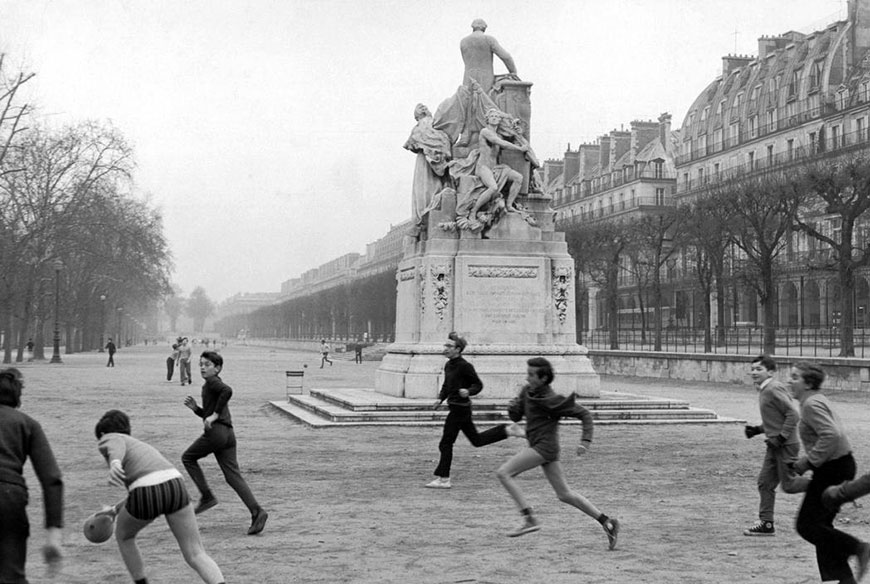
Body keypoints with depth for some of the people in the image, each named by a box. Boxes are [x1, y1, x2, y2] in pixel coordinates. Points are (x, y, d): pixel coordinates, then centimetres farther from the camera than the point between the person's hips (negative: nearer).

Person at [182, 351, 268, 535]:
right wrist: (195, 408, 16)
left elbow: (227, 390, -25)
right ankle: (257, 511, -11)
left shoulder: (212, 382, -2)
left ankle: (207, 497, 7)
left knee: (188, 458, 13)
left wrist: (214, 415, -20)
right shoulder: (211, 386, 27)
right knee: (233, 476, 2)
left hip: (215, 432, -9)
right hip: (228, 434, 9)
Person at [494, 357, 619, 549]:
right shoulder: (526, 391, 7)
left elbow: (584, 414, -9)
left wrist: (586, 440, -18)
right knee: (564, 494, 12)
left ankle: (529, 518, -15)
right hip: (538, 446, 9)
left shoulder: (552, 400, -15)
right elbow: (515, 416, 16)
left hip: (545, 446, -9)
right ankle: (606, 522, 18)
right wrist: (513, 407, -7)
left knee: (504, 473, -15)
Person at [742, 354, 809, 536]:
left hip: (786, 445, -9)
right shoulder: (763, 391, 12)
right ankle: (766, 523, 9)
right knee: (765, 482, 6)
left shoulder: (774, 389, -17)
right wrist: (757, 430, 9)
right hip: (774, 446, 9)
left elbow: (793, 415, -21)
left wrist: (781, 437, -21)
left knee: (789, 485, -3)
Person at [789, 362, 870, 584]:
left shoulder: (812, 404, -17)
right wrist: (809, 460, 17)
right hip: (841, 465, 10)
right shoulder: (817, 400, 14)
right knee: (821, 524, 14)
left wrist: (808, 461, -20)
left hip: (833, 470, -10)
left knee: (807, 525, -4)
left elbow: (831, 436, -29)